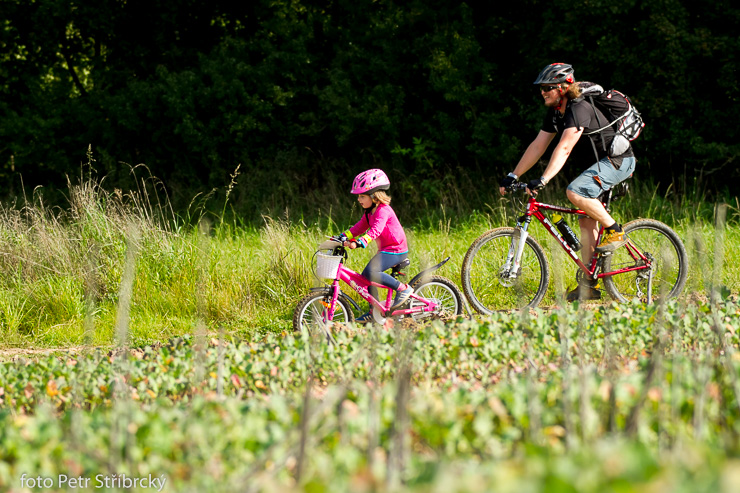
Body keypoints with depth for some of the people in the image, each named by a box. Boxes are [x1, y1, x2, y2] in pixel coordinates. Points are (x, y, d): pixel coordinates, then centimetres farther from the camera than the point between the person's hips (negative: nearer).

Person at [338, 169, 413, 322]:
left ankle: (403, 289, -16)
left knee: (370, 272, -26)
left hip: (396, 251, -10)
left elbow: (375, 230, -32)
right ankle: (373, 312, 17)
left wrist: (359, 242, -44)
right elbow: (359, 227, 17)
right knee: (366, 277, 8)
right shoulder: (370, 212, 13)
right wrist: (342, 237, 4)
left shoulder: (383, 210, -18)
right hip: (385, 250, 10)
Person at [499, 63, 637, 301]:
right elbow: (538, 146, 8)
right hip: (600, 163, 10)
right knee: (587, 221, 5)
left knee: (575, 192, -30)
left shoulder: (579, 109, -24)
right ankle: (588, 285, 7)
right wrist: (513, 176, 1)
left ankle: (615, 231, -12)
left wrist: (542, 180, -42)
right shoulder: (555, 112, 6)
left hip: (618, 160, -10)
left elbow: (564, 149, -34)